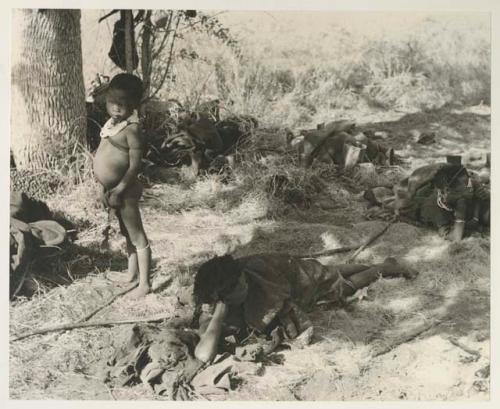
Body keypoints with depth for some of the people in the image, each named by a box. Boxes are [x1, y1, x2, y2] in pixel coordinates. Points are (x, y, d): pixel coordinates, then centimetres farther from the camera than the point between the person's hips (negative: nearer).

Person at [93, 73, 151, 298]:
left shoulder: (131, 128, -22)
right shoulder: (112, 123, 5)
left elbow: (135, 164, -22)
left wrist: (118, 190, -22)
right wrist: (105, 187, 14)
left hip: (124, 190, -9)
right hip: (112, 189, 9)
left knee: (137, 237, 2)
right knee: (127, 234, 23)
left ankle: (144, 283, 12)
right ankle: (132, 272, 39)